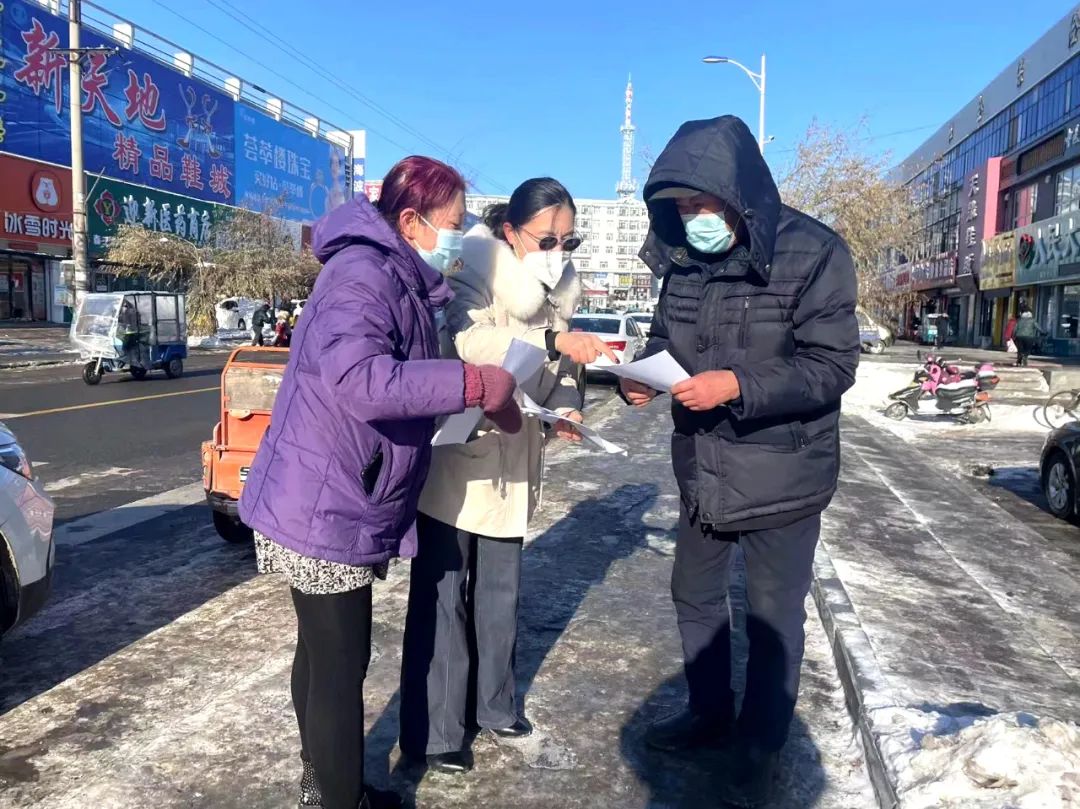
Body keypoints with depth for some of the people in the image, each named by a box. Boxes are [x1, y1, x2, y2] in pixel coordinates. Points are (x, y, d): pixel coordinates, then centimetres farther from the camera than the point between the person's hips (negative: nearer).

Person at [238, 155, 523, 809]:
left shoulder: (398, 281, 12)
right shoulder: (363, 275, -20)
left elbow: (407, 384, 15)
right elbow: (359, 379, -36)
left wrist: (490, 404, 6)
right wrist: (475, 383, -31)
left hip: (339, 507, 10)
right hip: (327, 511, -10)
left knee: (323, 654, 22)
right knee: (340, 667, 3)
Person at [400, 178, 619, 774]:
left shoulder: (561, 283, 6)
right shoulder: (475, 264, -15)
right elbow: (467, 339, -32)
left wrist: (566, 405, -8)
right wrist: (554, 339, -40)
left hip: (512, 458, 7)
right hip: (452, 452, -6)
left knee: (499, 589, 17)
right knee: (443, 594, 1)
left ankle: (493, 702, 35)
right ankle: (433, 732, 15)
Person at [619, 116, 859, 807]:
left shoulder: (813, 253, -16)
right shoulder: (683, 257, 0)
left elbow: (832, 366, -20)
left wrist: (737, 385, -32)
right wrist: (640, 375, -12)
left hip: (782, 473, -5)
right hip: (704, 469, 6)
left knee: (774, 618, 9)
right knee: (695, 594, 20)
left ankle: (759, 752, 32)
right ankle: (709, 714, 44)